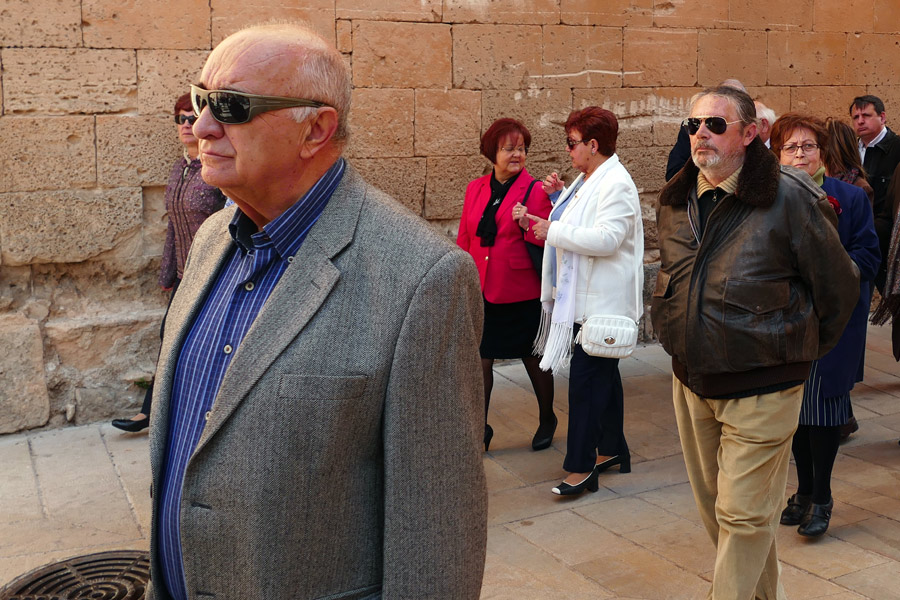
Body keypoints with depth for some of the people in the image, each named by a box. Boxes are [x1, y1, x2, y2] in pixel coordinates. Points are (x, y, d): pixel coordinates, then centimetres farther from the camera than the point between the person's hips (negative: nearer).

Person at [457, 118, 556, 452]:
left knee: (533, 360, 11)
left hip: (522, 294, -3)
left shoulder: (535, 191, -6)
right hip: (482, 292, 3)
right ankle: (480, 429, 18)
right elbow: (464, 240, 14)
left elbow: (544, 243, -6)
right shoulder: (476, 189, 7)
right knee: (480, 361, 5)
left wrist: (528, 223, -23)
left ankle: (547, 420, 33)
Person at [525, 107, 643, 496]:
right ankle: (612, 450, 31)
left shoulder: (616, 184, -17)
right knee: (603, 373, 18)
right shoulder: (588, 180, 14)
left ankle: (581, 469, -3)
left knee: (586, 377, -9)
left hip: (603, 301, -10)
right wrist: (560, 196, 11)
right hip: (587, 297, 10)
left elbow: (606, 238, -27)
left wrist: (554, 231, -22)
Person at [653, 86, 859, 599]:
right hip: (691, 382, 7)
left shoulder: (788, 197, -13)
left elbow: (839, 288, -4)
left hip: (760, 388, -6)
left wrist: (801, 352, 5)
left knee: (744, 517, -1)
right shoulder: (676, 202, 5)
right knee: (716, 509, 17)